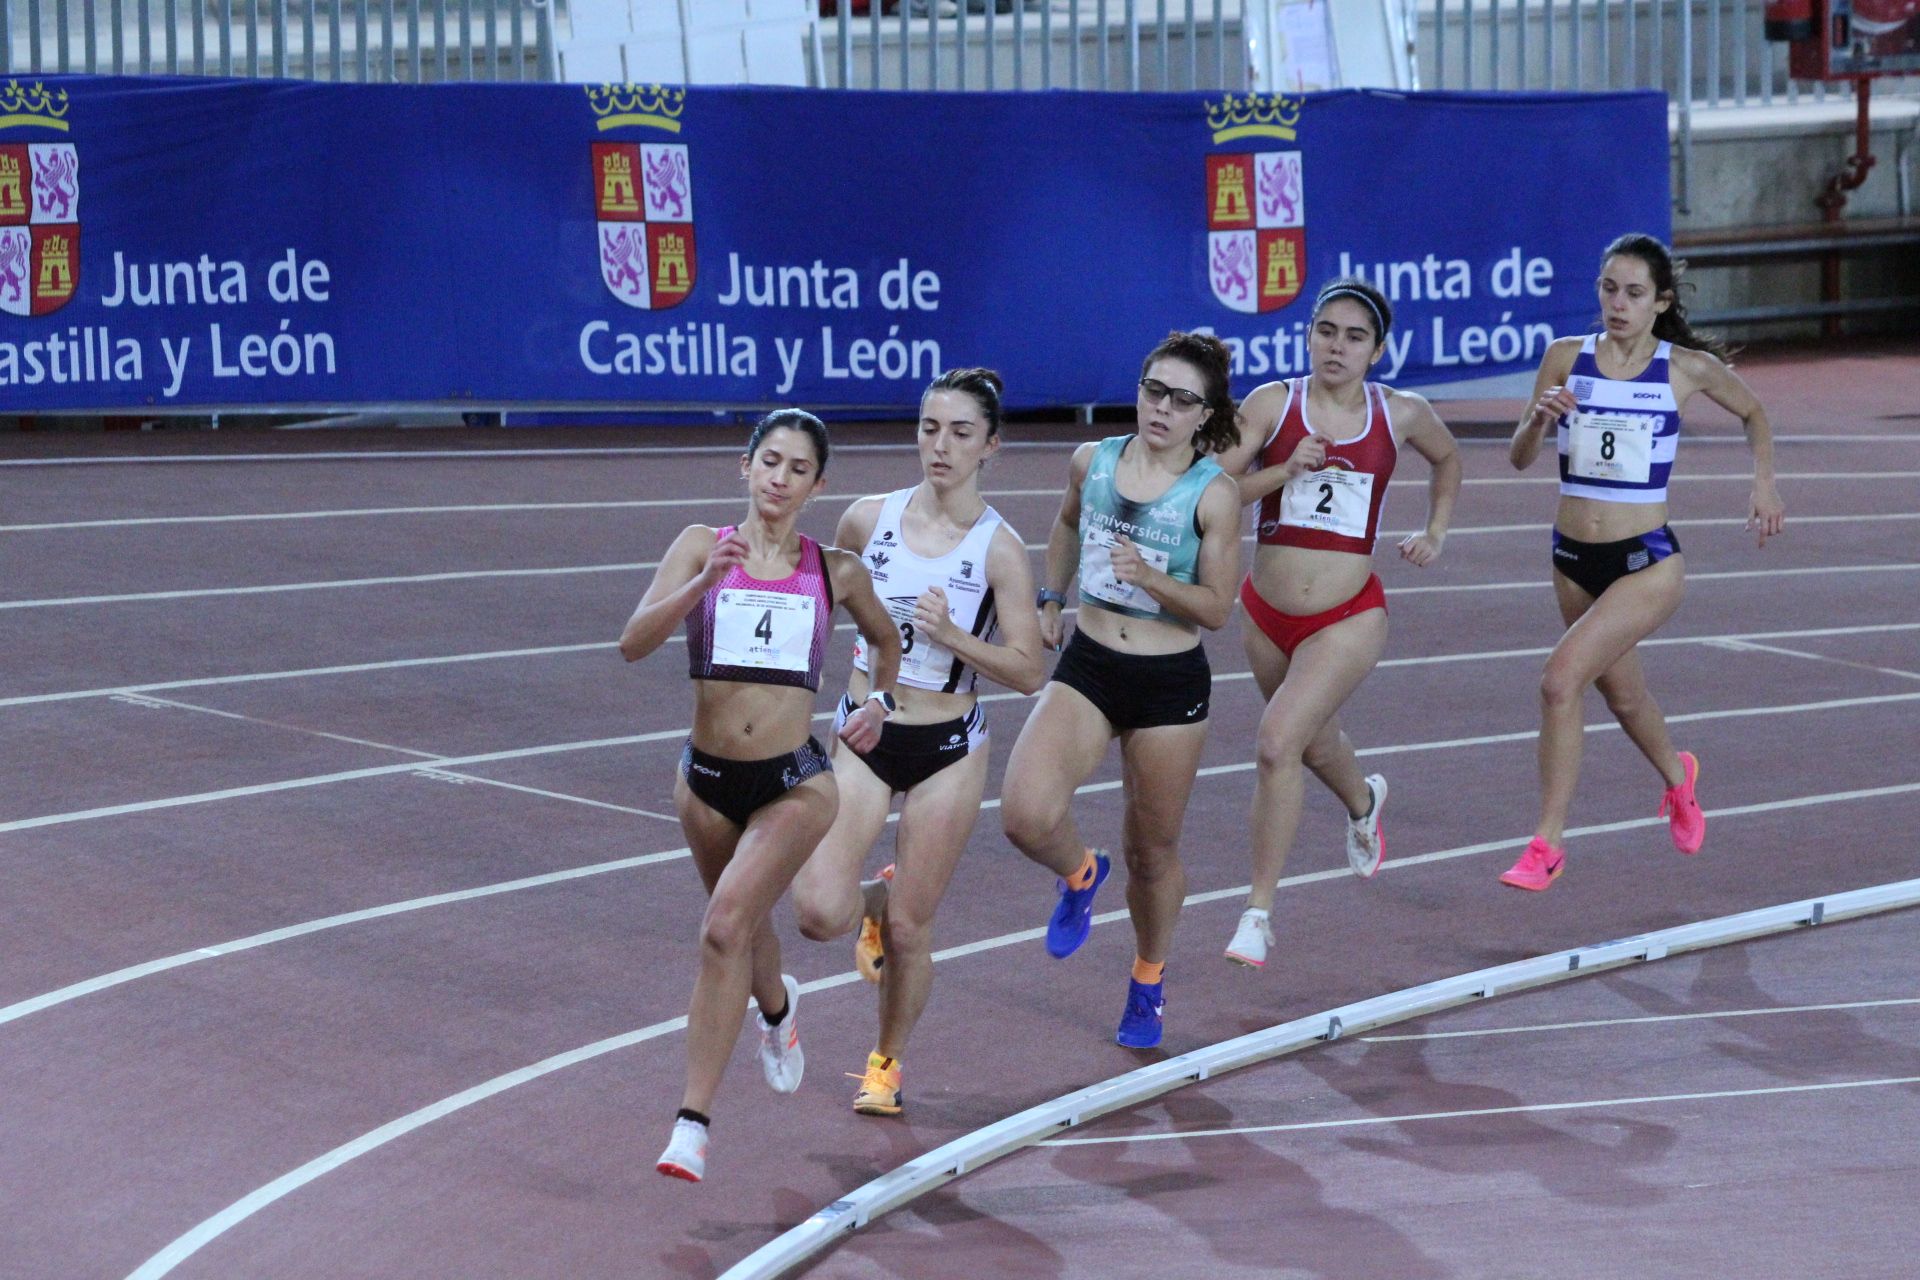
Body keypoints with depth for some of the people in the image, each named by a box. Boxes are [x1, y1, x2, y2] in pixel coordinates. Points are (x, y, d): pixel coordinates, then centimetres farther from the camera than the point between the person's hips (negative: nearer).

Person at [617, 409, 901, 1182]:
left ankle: (693, 1121, -19)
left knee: (725, 929, -21)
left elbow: (885, 639, 22)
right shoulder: (703, 546, -3)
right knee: (744, 925, 23)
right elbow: (634, 643, -16)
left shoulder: (836, 571, 0)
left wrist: (880, 699, 4)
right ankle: (777, 1008, 60)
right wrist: (704, 583, -29)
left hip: (794, 784, -2)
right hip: (708, 779, 2)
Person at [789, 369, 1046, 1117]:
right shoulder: (870, 520, -2)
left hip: (947, 749, -2)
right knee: (820, 912, -13)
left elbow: (1028, 671, -10)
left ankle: (887, 1062, 28)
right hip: (863, 736, 2)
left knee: (909, 930, 3)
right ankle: (876, 901, 23)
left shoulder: (998, 548, -9)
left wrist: (951, 635, -22)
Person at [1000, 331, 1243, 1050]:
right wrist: (1050, 599, 21)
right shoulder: (1093, 461, 1)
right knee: (1029, 816, -21)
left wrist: (1152, 579, -23)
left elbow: (1216, 609, -8)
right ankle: (1079, 875, 15)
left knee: (1153, 850, 10)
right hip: (1087, 668, 2)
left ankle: (1148, 985, 37)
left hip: (1171, 685, -2)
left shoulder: (1213, 494, -10)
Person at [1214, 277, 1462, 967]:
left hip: (1348, 618, -2)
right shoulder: (1273, 404, -6)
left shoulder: (1401, 414, -1)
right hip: (1268, 613, 2)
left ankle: (1259, 911, -12)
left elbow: (1447, 458, 22)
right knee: (1312, 741, 24)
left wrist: (1435, 533, 12)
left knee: (1278, 741, -21)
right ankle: (1363, 802, 62)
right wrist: (1284, 470, -23)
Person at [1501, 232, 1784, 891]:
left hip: (1646, 563, -4)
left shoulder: (1688, 368, -6)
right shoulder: (1565, 357, -1)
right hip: (1574, 559, 4)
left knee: (1562, 678, -22)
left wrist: (1764, 481, 0)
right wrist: (1539, 417, -19)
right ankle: (1677, 775, 56)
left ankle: (1547, 844, -14)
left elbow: (1753, 414, 14)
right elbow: (1520, 457, 1)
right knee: (1622, 693, 23)